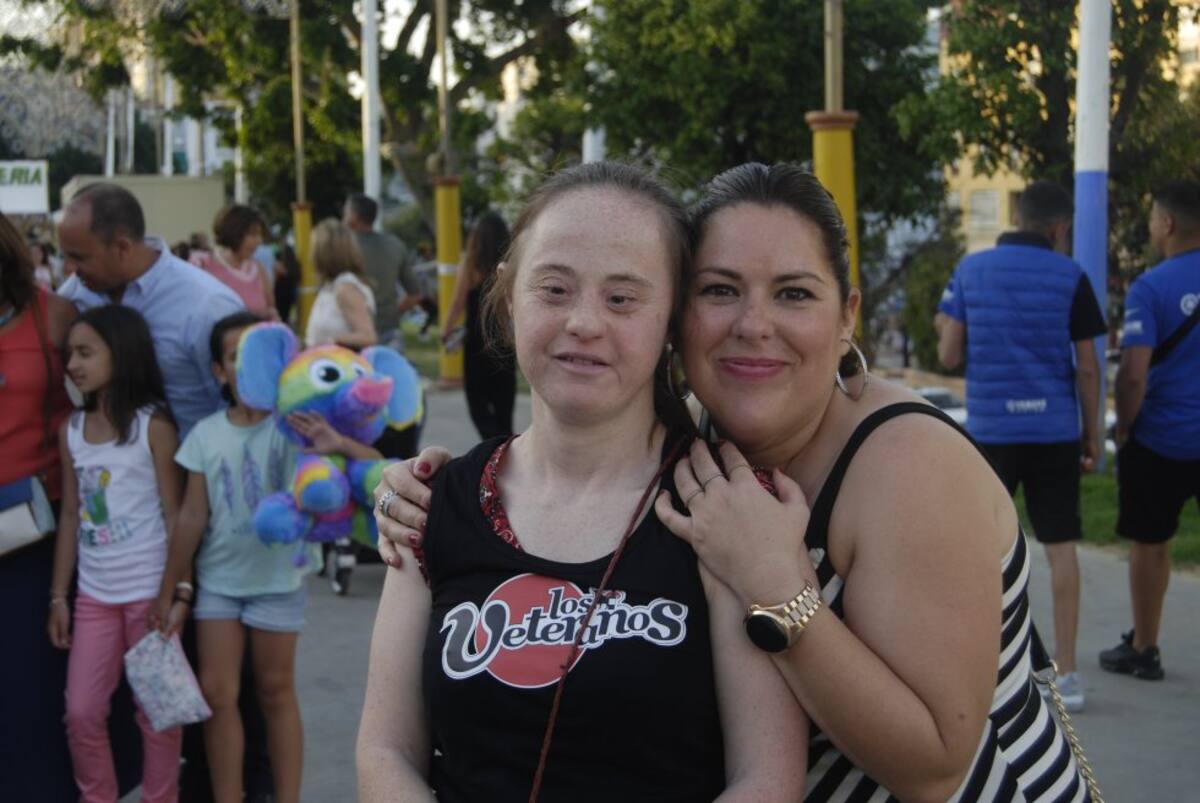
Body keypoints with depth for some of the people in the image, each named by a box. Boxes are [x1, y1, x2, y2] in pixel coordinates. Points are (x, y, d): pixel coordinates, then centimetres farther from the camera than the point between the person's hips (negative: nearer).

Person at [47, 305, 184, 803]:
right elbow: (71, 517, 11)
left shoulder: (152, 424, -8)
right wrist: (59, 595, 10)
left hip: (148, 590, -5)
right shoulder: (71, 430, 6)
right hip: (94, 594, 5)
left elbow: (174, 513, -8)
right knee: (81, 713, 7)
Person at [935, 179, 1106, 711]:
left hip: (990, 428, 1)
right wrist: (1093, 436, 5)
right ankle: (1066, 672, 5)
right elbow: (1087, 368, -3)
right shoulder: (1069, 278, -3)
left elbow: (949, 355, -1)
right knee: (1060, 546, 4)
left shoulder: (970, 270, 2)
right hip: (1055, 430, -1)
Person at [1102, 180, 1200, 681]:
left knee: (1149, 544, 10)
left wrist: (1123, 428, -3)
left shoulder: (1150, 288, -14)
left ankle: (1142, 649, 22)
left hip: (1160, 441, -4)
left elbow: (1133, 375, -18)